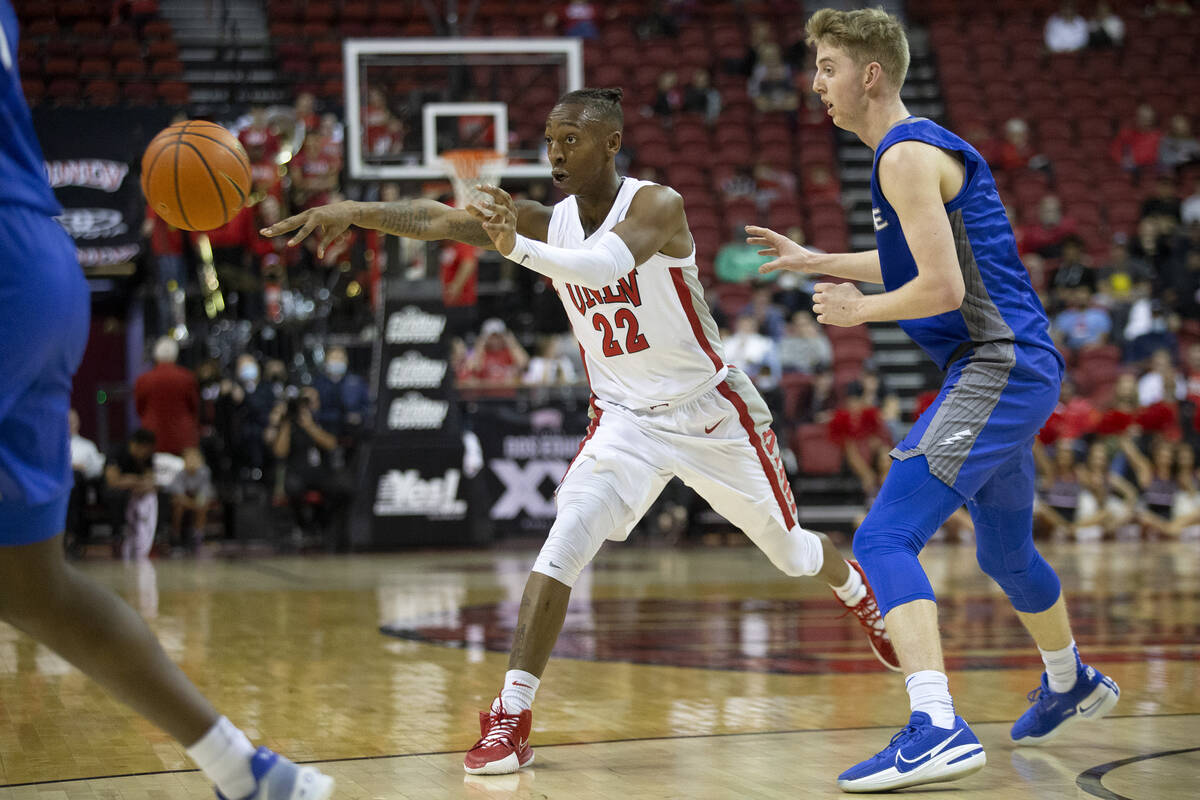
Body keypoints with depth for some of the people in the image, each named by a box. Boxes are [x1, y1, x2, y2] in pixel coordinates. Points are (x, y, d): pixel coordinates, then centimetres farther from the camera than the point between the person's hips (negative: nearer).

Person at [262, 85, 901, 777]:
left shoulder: (657, 205, -22)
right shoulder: (550, 224, -8)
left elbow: (610, 263, -44)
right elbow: (437, 219, -19)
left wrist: (518, 249, -59)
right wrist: (353, 212, -35)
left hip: (711, 410, -2)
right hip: (626, 417, 3)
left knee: (790, 550, 16)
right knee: (562, 550, -20)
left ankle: (860, 594, 50)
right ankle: (513, 716, -19)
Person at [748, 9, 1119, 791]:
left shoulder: (907, 155, -15)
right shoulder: (925, 145, 17)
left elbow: (942, 289, -22)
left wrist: (859, 309, -7)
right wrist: (818, 261, 28)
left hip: (997, 368, -11)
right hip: (1017, 371, 11)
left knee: (885, 539, -20)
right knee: (1006, 551, 29)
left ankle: (937, 729, -31)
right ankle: (1071, 685, 51)